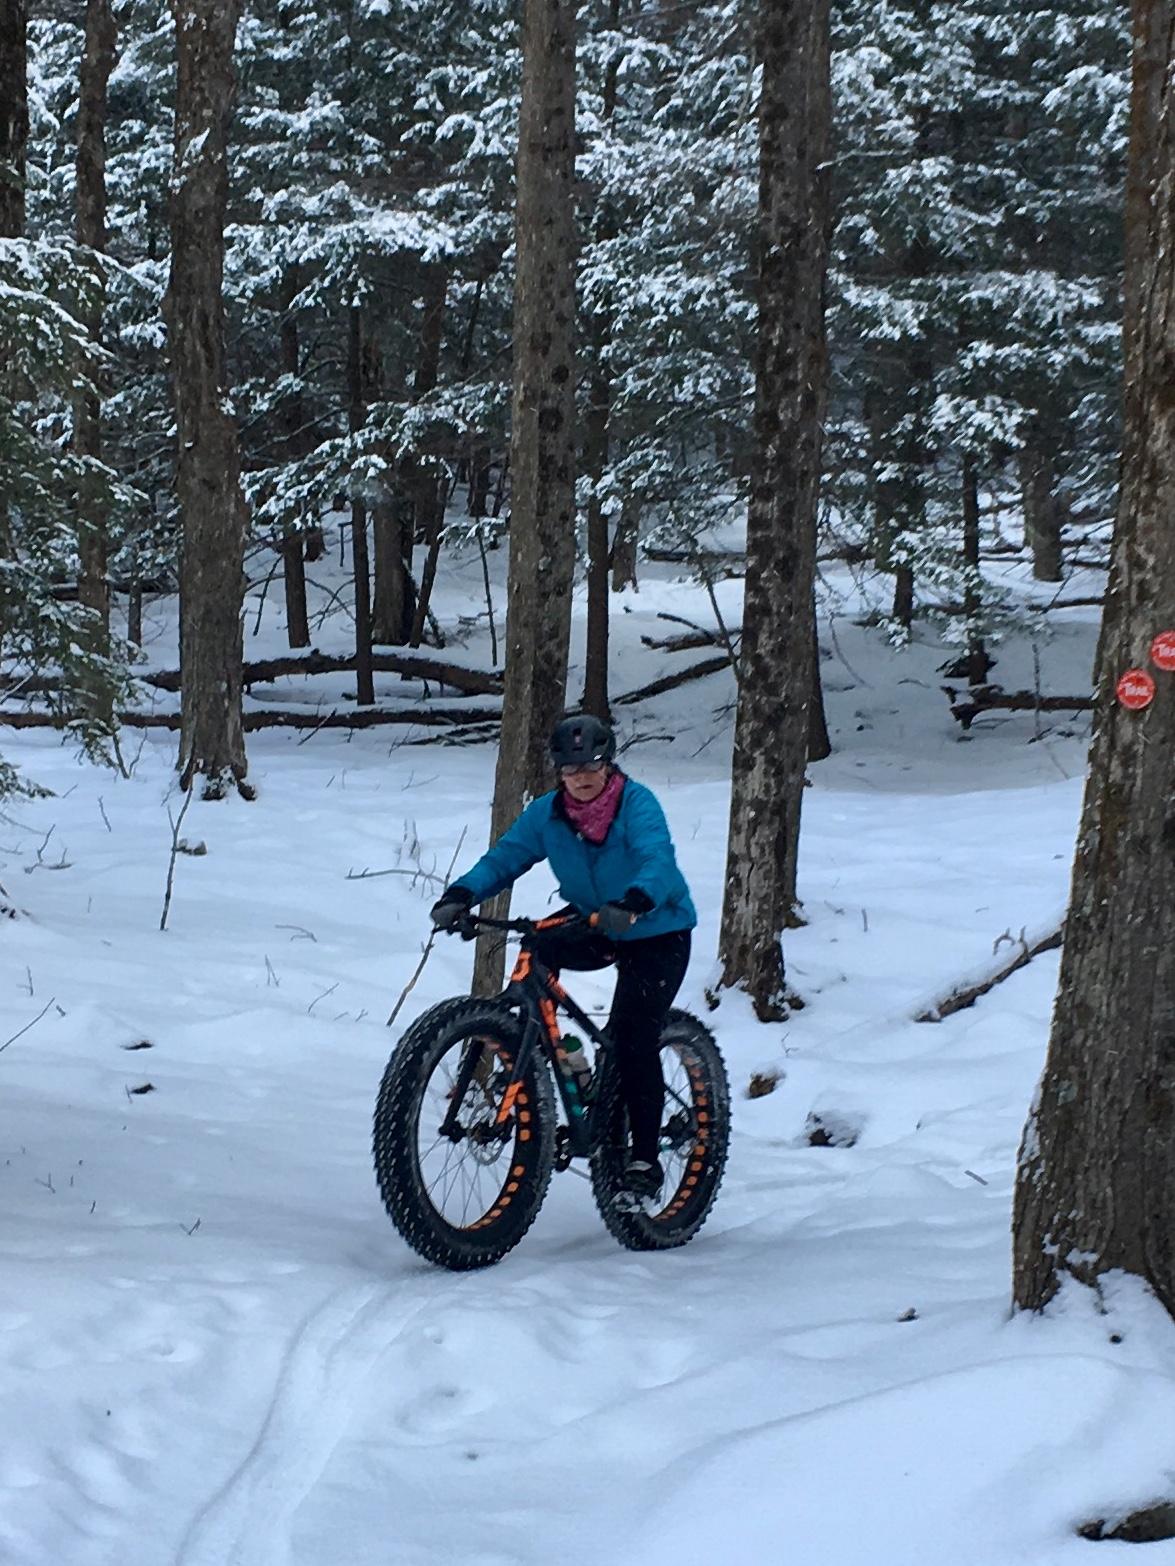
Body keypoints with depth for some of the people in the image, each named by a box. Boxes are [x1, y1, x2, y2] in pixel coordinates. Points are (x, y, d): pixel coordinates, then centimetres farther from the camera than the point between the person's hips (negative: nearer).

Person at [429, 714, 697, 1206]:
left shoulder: (636, 803, -22)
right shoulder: (547, 813, -8)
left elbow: (658, 860, -37)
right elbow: (504, 857, -13)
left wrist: (634, 902, -58)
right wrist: (460, 895, -32)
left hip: (657, 933, -5)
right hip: (594, 927, 5)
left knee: (633, 1038, -17)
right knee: (538, 947, -27)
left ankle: (645, 1160, -8)